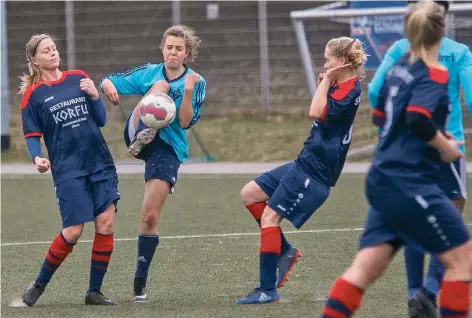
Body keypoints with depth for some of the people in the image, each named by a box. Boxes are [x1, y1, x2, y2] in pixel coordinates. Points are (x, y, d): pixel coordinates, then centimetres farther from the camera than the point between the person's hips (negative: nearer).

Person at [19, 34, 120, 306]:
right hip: (67, 169, -4)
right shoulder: (32, 93, 1)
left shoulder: (78, 78, 10)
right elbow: (32, 135, 2)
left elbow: (101, 120, 11)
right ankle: (39, 285, 9)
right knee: (73, 231, -10)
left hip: (100, 162, 4)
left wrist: (94, 96, -8)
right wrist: (37, 158, -17)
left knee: (106, 224, -4)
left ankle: (95, 291, 6)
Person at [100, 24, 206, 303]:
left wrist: (188, 92, -22)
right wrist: (109, 86, -12)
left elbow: (185, 123, -8)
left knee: (151, 217, -8)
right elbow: (108, 82, 12)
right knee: (161, 86, -22)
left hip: (168, 148, -1)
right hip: (137, 135, 2)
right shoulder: (150, 74, 9)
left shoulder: (196, 82, 1)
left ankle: (140, 283, 6)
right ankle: (142, 135, -46)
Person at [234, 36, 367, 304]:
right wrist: (324, 83, 9)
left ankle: (268, 290, -10)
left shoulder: (351, 91, -17)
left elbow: (317, 112, -28)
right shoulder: (340, 86, 13)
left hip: (315, 171, -10)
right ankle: (286, 251, 15)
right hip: (306, 162, 10)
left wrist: (326, 81, -17)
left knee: (270, 216, -12)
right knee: (250, 194, 11)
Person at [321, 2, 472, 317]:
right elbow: (418, 119, -27)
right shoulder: (434, 75, -12)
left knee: (366, 268, 5)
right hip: (410, 182, -9)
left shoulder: (401, 67, 13)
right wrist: (445, 146, -11)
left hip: (384, 181, 9)